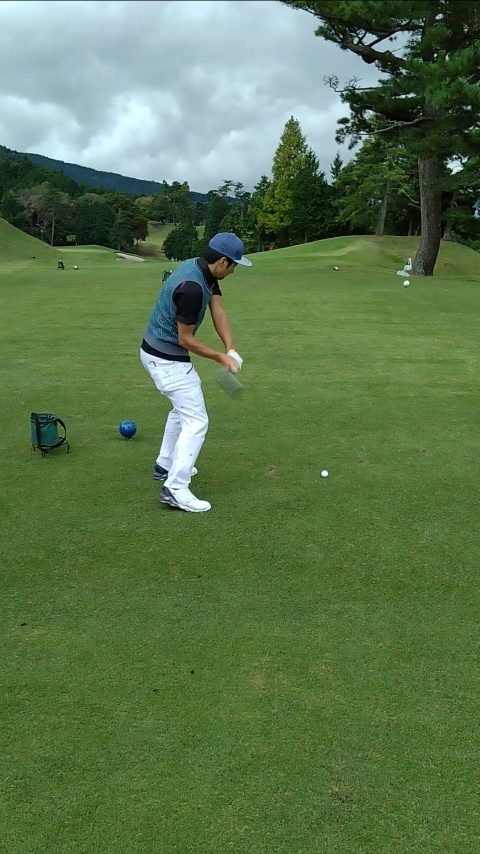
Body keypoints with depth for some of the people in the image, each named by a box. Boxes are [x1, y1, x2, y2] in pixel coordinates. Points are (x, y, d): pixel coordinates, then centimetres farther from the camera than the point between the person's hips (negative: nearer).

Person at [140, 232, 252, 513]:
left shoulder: (204, 271, 2)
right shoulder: (192, 287, -28)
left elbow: (219, 312, -3)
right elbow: (185, 339, -21)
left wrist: (231, 350, -17)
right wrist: (220, 357, -9)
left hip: (159, 352, 11)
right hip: (167, 358, -10)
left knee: (183, 408, 27)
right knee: (196, 420, -8)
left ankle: (166, 465, 39)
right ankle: (175, 488, -9)